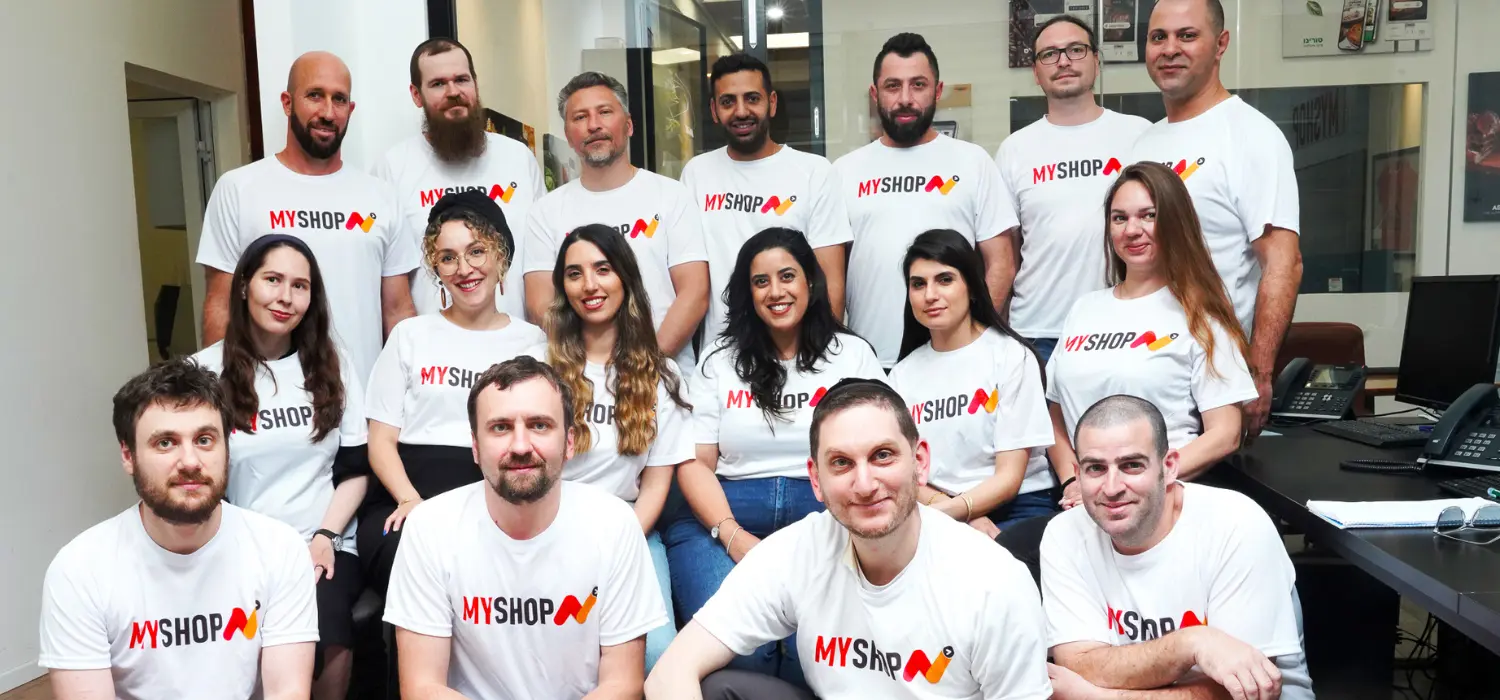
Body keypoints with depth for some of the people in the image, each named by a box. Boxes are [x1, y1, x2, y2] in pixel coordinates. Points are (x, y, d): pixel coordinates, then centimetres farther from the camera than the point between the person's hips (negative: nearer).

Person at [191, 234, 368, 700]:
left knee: (328, 639, -27)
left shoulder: (331, 364, 10)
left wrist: (325, 537, -6)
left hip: (324, 546, 1)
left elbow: (356, 469, 9)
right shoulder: (205, 371, 3)